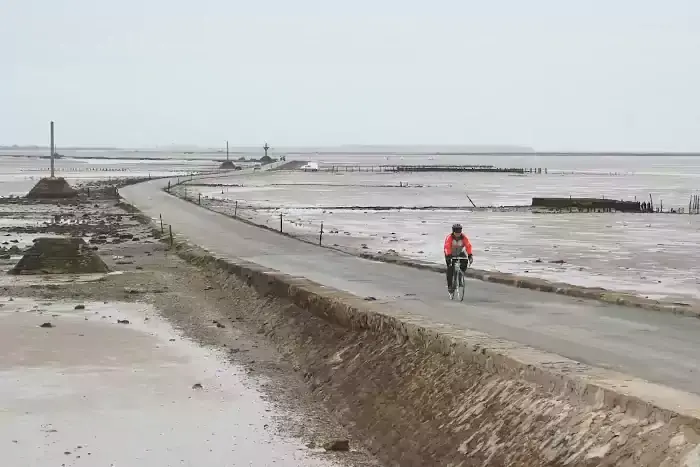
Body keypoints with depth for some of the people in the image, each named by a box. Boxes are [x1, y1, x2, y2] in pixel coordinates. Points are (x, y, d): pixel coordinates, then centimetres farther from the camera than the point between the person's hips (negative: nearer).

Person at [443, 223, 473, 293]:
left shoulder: (464, 237, -20)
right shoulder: (449, 237, -27)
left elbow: (468, 246, -27)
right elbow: (447, 247, -37)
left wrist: (470, 255, -41)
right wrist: (448, 256, -51)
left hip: (460, 253, 3)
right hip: (450, 254, -3)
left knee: (465, 262, -24)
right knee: (450, 268, -17)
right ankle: (450, 286, -9)